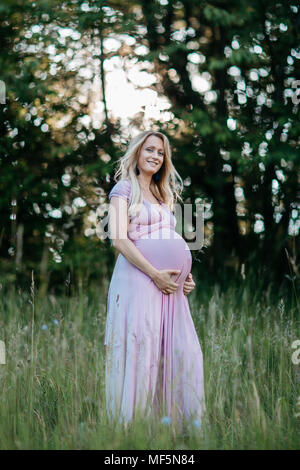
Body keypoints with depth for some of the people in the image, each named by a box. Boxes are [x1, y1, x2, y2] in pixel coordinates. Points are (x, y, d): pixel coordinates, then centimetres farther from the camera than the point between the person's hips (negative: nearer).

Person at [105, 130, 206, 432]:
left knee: (184, 352, 2)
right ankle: (132, 423, -3)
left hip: (169, 284, 7)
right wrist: (155, 274, -15)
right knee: (140, 350, -9)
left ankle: (182, 422, 8)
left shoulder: (163, 195, 24)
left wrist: (186, 275, 9)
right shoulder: (125, 188, 2)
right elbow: (119, 239, -10)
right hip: (139, 278, -7)